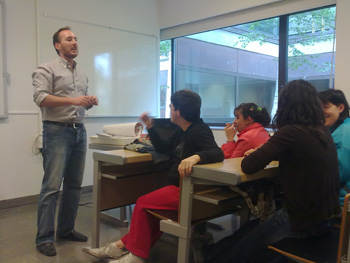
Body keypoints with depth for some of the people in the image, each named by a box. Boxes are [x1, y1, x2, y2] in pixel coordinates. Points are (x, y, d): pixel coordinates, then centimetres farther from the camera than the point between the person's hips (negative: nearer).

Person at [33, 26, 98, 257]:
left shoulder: (82, 74, 19)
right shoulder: (47, 69, -2)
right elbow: (40, 98, -15)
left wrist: (91, 102, 0)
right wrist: (72, 100, -23)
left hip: (80, 132, 7)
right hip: (57, 131, -7)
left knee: (74, 185, 10)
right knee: (51, 186, -7)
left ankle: (66, 229, 22)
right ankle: (44, 238, 2)